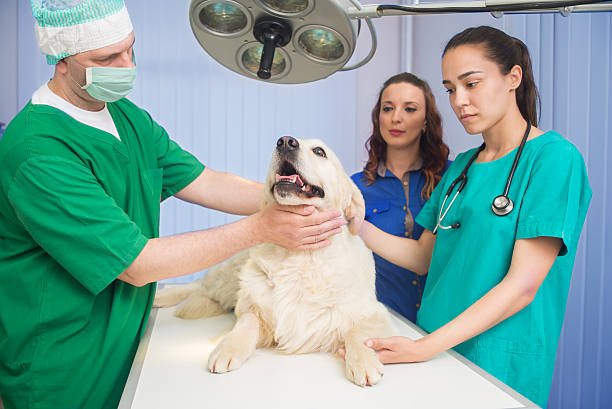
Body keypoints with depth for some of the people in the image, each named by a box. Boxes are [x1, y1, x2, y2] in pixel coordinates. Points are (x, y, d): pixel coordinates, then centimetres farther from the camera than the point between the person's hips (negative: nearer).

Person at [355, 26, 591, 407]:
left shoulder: (554, 157, -13)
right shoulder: (460, 168, 9)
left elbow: (522, 286, -20)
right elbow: (424, 257, 9)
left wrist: (427, 346, -26)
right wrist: (357, 226, -6)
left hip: (498, 363, -6)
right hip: (432, 346, 6)